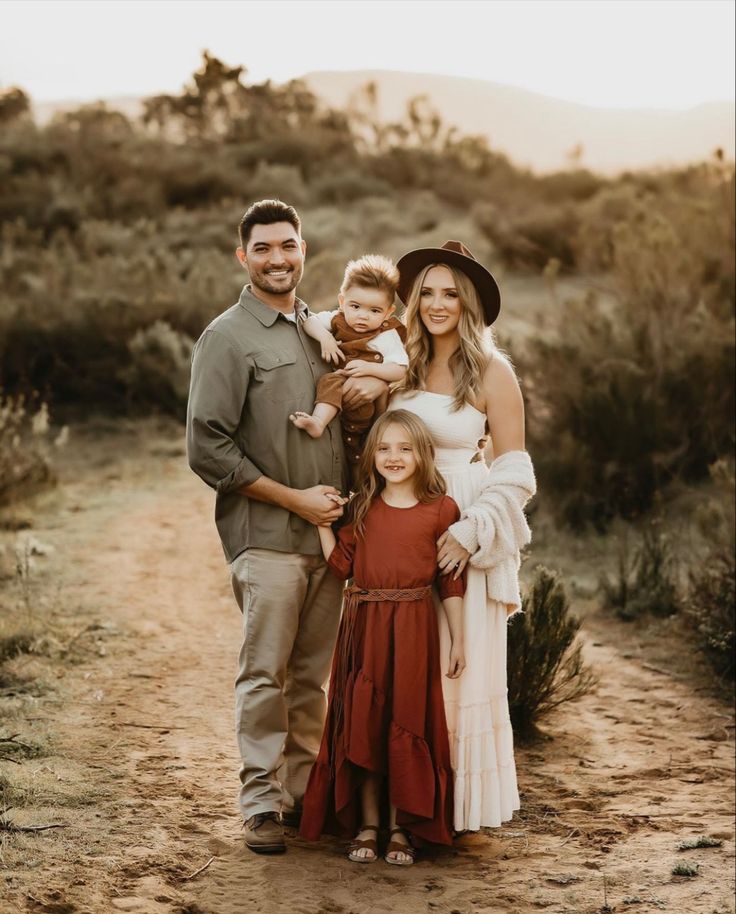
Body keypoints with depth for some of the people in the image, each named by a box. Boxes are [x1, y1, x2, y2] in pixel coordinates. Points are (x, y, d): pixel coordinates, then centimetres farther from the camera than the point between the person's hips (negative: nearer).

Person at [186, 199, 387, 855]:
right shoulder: (228, 338, -3)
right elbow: (207, 448, -9)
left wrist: (384, 380, 1)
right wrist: (293, 498, -11)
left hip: (328, 532, 5)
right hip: (266, 536, -5)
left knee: (312, 673, 10)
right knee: (265, 673, -4)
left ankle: (303, 790, 19)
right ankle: (261, 802, 5)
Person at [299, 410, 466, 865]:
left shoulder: (440, 509, -2)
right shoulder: (363, 508, 8)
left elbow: (451, 580, 0)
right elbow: (341, 564, 3)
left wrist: (457, 640, 0)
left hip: (412, 629, -3)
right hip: (364, 627, 3)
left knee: (407, 726, 2)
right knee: (362, 723, 6)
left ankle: (403, 828, 13)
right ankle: (367, 825, 17)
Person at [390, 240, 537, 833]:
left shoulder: (491, 373, -5)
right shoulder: (409, 367, 10)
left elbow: (514, 471, -7)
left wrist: (470, 533, -16)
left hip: (464, 538, -5)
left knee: (462, 668, -1)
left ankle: (465, 804, 10)